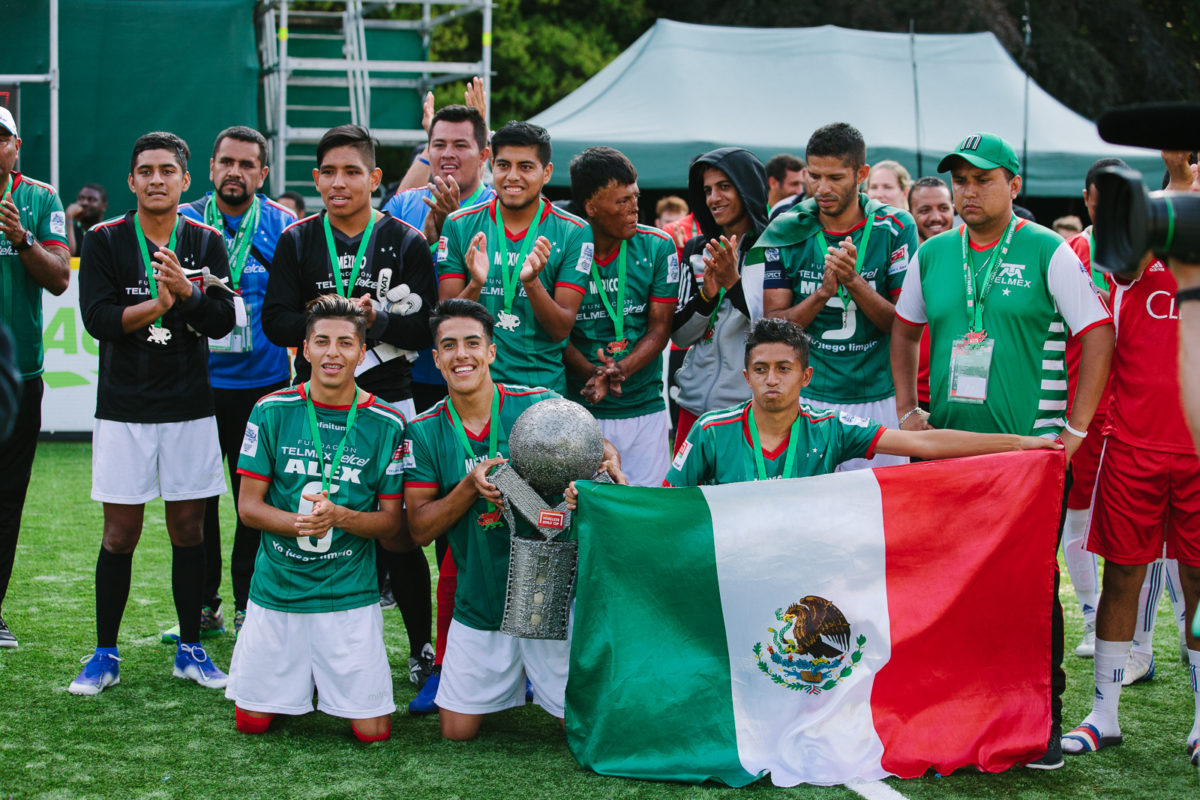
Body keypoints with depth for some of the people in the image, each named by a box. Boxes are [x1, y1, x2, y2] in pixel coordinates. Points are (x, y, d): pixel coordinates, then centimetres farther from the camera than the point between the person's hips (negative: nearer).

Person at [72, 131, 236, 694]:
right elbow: (98, 318, -12)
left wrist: (186, 290, -22)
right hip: (124, 409, -1)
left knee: (189, 528, 6)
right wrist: (158, 305, -23)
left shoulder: (206, 243, 5)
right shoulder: (104, 241, 0)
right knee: (120, 533, 1)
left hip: (190, 409, 2)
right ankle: (105, 655, 12)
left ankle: (190, 648, 18)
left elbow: (222, 321, -5)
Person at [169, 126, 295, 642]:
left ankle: (249, 606, 16)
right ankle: (201, 605, 18)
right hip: (195, 382, 1)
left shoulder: (283, 226, 2)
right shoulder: (183, 222, 5)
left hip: (263, 385, -1)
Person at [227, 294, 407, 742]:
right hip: (276, 588, 1)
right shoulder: (272, 412, -1)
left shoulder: (385, 424, -3)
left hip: (350, 594, -1)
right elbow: (248, 505, 0)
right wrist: (298, 523, -21)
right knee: (251, 722, 5)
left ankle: (333, 682, 28)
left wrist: (339, 517, -20)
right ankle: (300, 679, 35)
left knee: (373, 733, -3)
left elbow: (393, 522, 0)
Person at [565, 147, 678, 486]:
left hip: (644, 409, 2)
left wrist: (620, 371, -18)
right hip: (579, 408, -2)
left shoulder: (657, 247, 1)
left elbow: (660, 328, -1)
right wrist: (591, 373, -22)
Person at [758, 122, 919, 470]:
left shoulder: (895, 229, -2)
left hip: (878, 399, 0)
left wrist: (854, 282, -20)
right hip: (806, 400, 0)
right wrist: (823, 293, -19)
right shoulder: (786, 233, 1)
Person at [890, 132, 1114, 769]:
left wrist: (1075, 430, -10)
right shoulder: (932, 255, 8)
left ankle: (1045, 721, 11)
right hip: (945, 447, 4)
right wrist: (906, 411, 11)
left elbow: (1098, 335, -6)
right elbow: (904, 329, 21)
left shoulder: (1047, 252, -4)